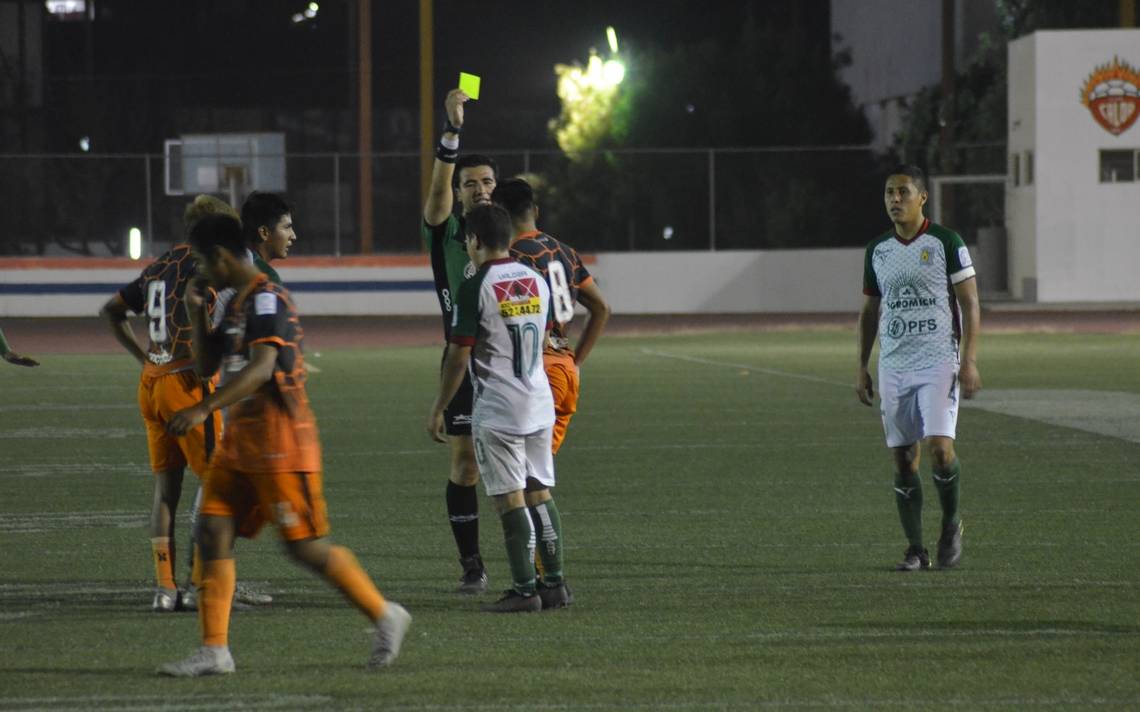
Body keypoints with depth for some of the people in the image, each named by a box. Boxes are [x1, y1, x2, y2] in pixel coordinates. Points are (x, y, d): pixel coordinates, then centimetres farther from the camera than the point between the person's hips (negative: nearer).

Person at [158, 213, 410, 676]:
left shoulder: (266, 298, -15)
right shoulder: (235, 303, 16)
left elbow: (261, 367, -28)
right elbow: (207, 367, 24)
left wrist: (205, 409, -36)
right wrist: (197, 314, 9)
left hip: (279, 443, -10)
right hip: (240, 440, 10)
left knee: (306, 545, -6)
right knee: (213, 532, 0)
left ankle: (385, 616, 9)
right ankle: (214, 650, 0)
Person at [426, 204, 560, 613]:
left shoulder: (476, 288, -11)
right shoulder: (537, 282, 9)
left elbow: (459, 355, -10)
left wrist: (438, 409, -2)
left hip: (498, 409, -7)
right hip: (540, 403, 7)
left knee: (510, 498, -4)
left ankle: (525, 590, -5)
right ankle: (554, 581, 15)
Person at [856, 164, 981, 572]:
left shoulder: (946, 243, -2)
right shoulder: (877, 250, 11)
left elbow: (970, 304, -3)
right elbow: (870, 311, 19)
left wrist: (969, 361, -11)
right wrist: (861, 368, 14)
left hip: (939, 361, -4)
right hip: (893, 366, 4)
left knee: (939, 447, -17)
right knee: (903, 459, 1)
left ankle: (951, 524, 7)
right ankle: (915, 550, 8)